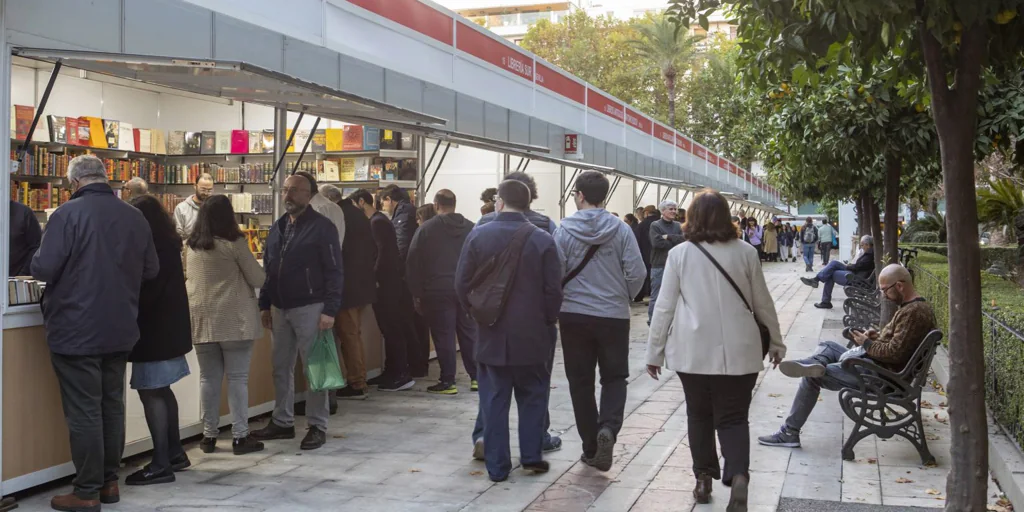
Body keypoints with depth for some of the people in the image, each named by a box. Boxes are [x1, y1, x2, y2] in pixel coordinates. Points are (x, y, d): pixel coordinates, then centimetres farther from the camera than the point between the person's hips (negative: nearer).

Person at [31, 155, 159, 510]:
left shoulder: (68, 214, -14)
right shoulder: (134, 216, 2)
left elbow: (43, 269, -17)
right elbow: (151, 269, 8)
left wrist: (70, 269, 4)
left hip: (75, 331, -5)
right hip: (120, 330, 5)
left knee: (83, 412, 1)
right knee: (112, 406, 15)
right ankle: (109, 482, 23)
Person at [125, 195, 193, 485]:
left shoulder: (155, 248, -16)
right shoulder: (167, 245, 13)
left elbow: (146, 291, -20)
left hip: (155, 328, -10)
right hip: (167, 326, 10)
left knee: (151, 392, -8)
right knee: (161, 390, 15)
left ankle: (161, 464, -7)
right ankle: (175, 453, 23)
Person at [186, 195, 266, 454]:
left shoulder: (191, 246, 7)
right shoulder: (234, 244, -9)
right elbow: (258, 279, -5)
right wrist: (260, 271, 17)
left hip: (201, 319, 5)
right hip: (234, 319, -5)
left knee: (209, 377, 9)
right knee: (237, 377, 0)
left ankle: (209, 435, 14)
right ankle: (240, 435, 2)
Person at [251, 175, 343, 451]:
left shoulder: (322, 227, -8)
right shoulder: (278, 227, 13)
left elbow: (334, 271, -11)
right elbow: (267, 269, 18)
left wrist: (330, 310, -17)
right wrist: (265, 305, 12)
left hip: (309, 308, -7)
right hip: (280, 309, 7)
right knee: (281, 368, 12)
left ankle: (318, 427, 6)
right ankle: (282, 422, 22)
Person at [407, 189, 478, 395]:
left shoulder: (426, 229, -4)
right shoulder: (471, 228, 5)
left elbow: (413, 263, -4)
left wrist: (416, 293, 2)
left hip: (438, 291, -3)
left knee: (444, 336, 1)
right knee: (469, 334, 10)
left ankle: (448, 381, 4)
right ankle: (476, 377, 14)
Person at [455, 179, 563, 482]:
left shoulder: (478, 236, -4)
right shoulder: (542, 240, -7)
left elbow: (462, 283, -2)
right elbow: (553, 290, -7)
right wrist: (548, 320, 9)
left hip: (491, 333, 1)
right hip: (532, 334, -1)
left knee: (494, 401, 7)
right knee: (533, 396, 15)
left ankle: (497, 466, 9)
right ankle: (531, 456, 16)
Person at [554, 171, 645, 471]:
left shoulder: (564, 230, -7)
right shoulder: (621, 230, -6)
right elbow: (637, 273, -8)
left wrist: (559, 304, 11)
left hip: (574, 316, 0)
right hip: (614, 316, 0)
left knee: (580, 382, 11)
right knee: (614, 377, 13)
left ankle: (591, 448, 16)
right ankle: (608, 427, -13)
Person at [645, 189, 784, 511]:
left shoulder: (679, 254, -2)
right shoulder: (745, 253, 1)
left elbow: (664, 307, 0)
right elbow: (763, 303, 8)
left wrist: (655, 351, 8)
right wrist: (776, 342, 21)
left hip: (693, 350, 0)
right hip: (738, 350, 0)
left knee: (699, 415, 16)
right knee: (733, 417, 5)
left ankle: (704, 480, 20)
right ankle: (738, 476, -16)